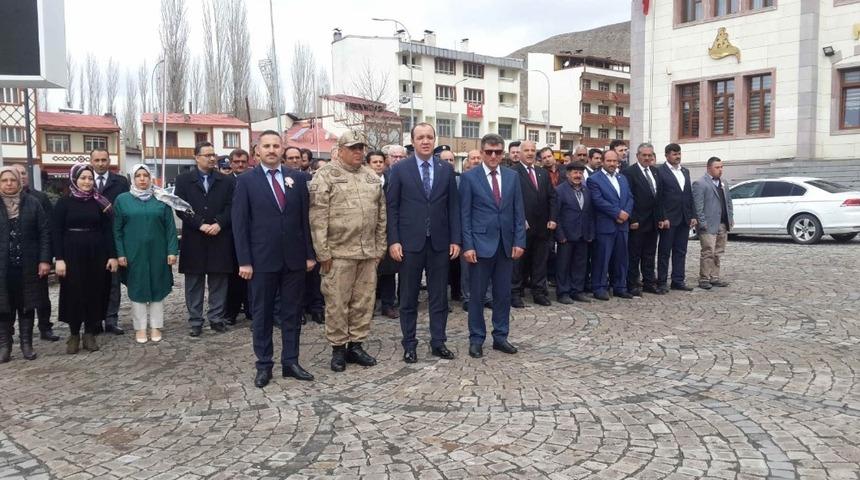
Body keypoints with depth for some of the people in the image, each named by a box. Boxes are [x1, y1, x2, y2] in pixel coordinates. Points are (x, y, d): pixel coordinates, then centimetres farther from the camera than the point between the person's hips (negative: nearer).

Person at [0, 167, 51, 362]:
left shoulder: (32, 203, 1)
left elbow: (44, 233, 0)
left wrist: (45, 260, -8)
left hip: (28, 266, 0)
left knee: (27, 306, 9)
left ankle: (26, 344, 19)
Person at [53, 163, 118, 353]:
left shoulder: (100, 202, 3)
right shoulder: (64, 202, -1)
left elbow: (108, 231, 3)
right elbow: (56, 232, -3)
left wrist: (112, 256, -3)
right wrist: (59, 258, -10)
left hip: (96, 254, 2)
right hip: (72, 254, -1)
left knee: (95, 293, 6)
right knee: (73, 293, 4)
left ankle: (90, 333, 18)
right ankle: (74, 334, 17)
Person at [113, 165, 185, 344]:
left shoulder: (161, 200, 2)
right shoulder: (122, 200, 1)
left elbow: (170, 227, 0)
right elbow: (117, 229, 1)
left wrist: (172, 251, -6)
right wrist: (120, 253, -5)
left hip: (157, 252, 0)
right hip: (134, 253, 0)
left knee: (157, 288, 6)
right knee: (137, 289, 6)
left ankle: (156, 326, 16)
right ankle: (140, 328, 15)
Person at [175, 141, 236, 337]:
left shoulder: (227, 181, 8)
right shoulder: (183, 180, 5)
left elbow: (230, 207, 1)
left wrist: (219, 224, -14)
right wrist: (200, 225, -13)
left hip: (220, 238, 1)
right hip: (193, 239, -1)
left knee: (218, 281, 5)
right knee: (194, 283, 5)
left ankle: (217, 318, 15)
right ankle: (195, 321, 13)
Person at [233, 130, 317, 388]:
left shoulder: (297, 178, 5)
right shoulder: (246, 180, -1)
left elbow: (305, 218, 6)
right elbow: (239, 223, -4)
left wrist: (310, 254, 3)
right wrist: (244, 261, -9)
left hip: (294, 258, 2)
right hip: (262, 259, -2)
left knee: (292, 312, 9)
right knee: (262, 314, 7)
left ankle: (290, 362, 18)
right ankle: (264, 365, 17)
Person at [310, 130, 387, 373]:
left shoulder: (372, 177, 12)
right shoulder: (325, 175, -5)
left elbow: (381, 215, 15)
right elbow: (318, 218, -10)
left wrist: (380, 247, 10)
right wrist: (323, 252, -13)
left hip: (368, 252, 5)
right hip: (339, 252, -5)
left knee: (363, 301, 10)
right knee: (337, 303, 3)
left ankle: (356, 345, 22)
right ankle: (338, 348, 16)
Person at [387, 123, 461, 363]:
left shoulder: (446, 169, 6)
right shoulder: (400, 169, -1)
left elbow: (453, 207, 6)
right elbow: (392, 207, -1)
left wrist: (455, 240, 1)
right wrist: (393, 241, -8)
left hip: (439, 243, 2)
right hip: (410, 242, -2)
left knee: (439, 296, 8)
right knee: (409, 297, 7)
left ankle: (438, 342, 18)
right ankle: (409, 345, 17)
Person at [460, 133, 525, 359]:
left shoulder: (512, 176, 8)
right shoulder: (469, 177, -2)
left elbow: (518, 212, 8)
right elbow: (465, 215, -5)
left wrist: (519, 241, 0)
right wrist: (467, 245, -11)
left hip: (506, 244, 4)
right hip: (481, 244, -3)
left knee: (503, 294, 10)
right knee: (477, 294, 4)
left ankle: (500, 337, 21)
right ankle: (476, 339, 14)